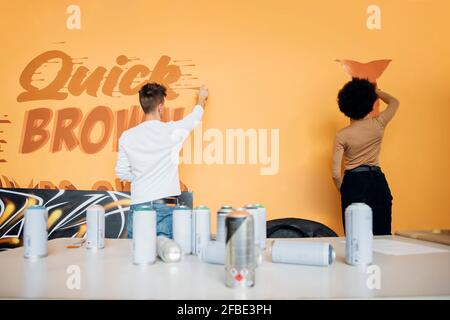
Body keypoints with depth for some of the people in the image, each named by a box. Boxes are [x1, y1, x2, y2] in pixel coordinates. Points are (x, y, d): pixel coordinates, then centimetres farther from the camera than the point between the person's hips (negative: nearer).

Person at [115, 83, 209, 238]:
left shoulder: (127, 136, 0)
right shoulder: (172, 131, -6)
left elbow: (122, 173, 8)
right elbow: (195, 117, 14)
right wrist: (201, 98, 34)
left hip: (138, 205, 3)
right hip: (165, 206, -3)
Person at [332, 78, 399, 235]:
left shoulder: (342, 135, -9)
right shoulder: (378, 125, -4)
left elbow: (336, 173, -11)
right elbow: (394, 102, 19)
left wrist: (343, 190, 7)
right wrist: (375, 90, 31)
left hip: (353, 183, -2)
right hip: (377, 181, 2)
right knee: (382, 234, 8)